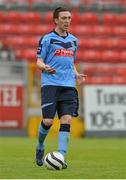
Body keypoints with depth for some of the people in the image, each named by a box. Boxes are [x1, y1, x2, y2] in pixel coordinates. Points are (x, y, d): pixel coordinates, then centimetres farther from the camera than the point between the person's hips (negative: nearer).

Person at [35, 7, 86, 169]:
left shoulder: (73, 40, 18)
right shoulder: (47, 39, 2)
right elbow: (39, 61, 2)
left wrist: (76, 75, 8)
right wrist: (45, 67, -21)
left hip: (68, 86, 4)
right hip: (50, 84, -4)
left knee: (66, 121, -9)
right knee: (48, 121, -9)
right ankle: (40, 148, 19)